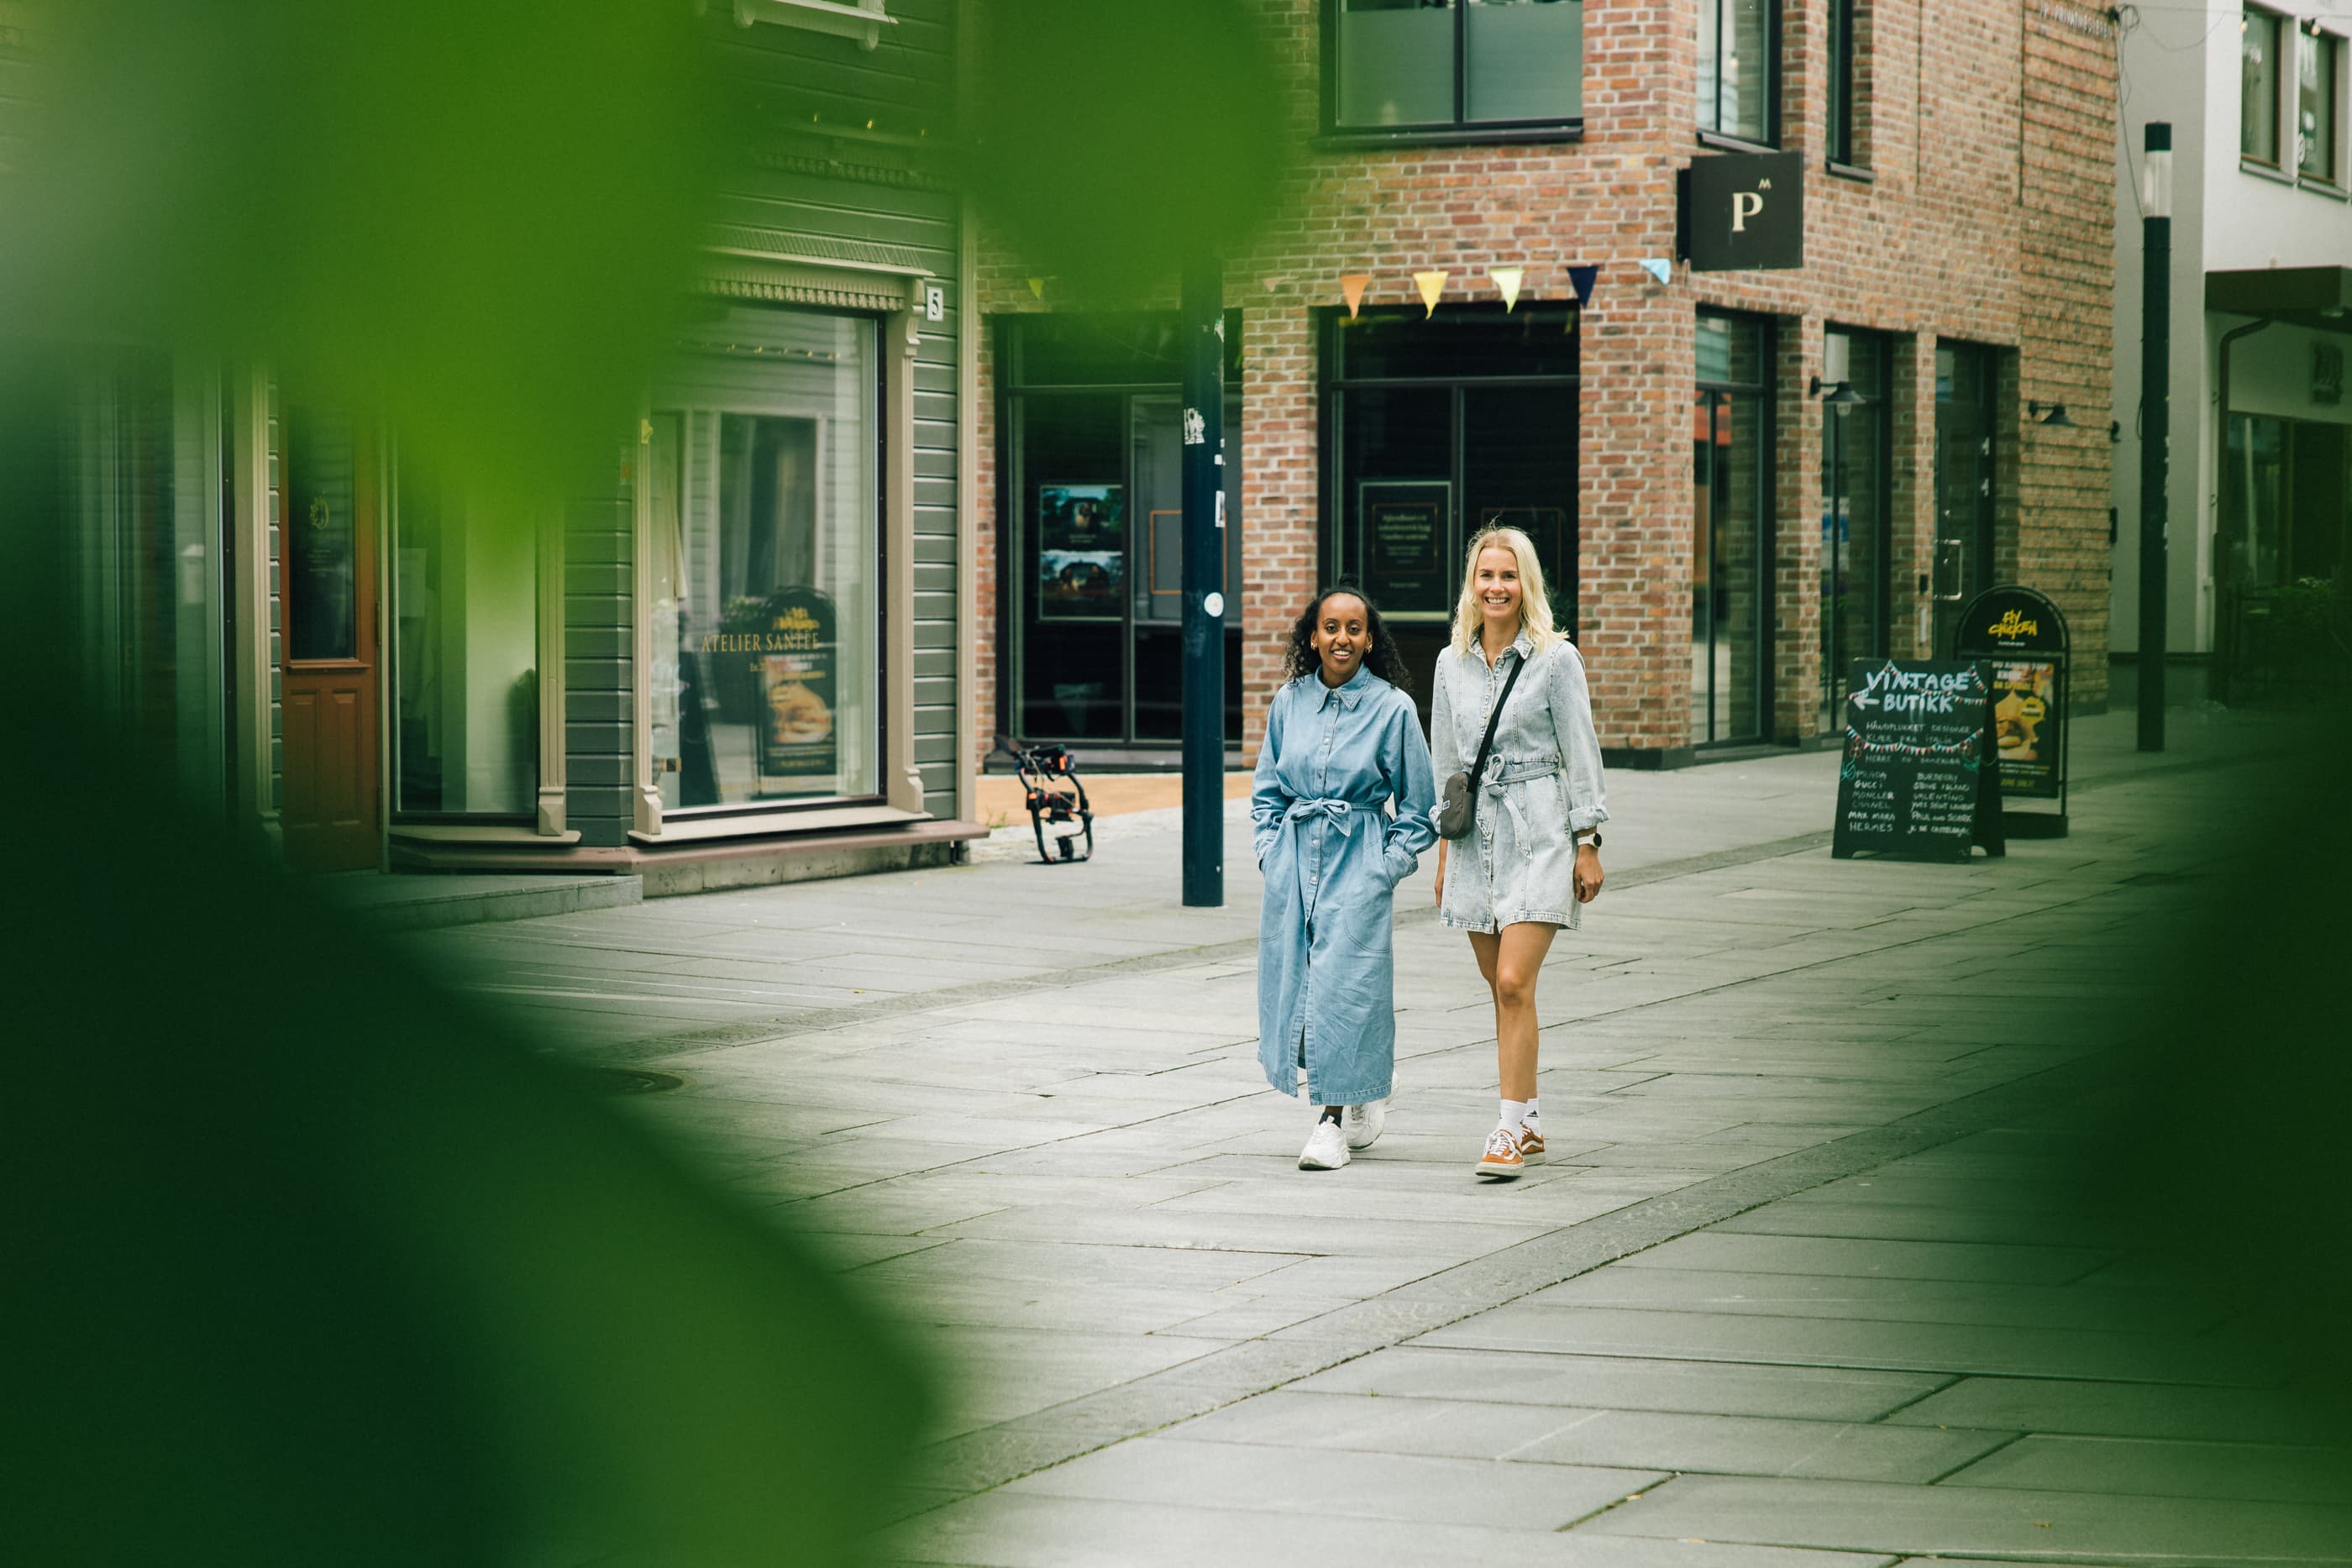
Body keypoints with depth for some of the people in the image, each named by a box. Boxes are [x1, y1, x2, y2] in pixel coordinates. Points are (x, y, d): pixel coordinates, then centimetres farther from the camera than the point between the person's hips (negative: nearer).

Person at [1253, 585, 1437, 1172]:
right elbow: (1267, 791, 16)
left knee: (1344, 985, -8)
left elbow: (1418, 807, 1)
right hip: (1293, 862, 4)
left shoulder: (1392, 707, -4)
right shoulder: (1289, 703, 6)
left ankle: (1333, 1122, 1)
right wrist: (1272, 852, 5)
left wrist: (1388, 866, -6)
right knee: (1292, 981, 6)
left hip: (1359, 864, -4)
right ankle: (1366, 1085, 30)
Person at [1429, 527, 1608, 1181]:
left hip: (1538, 832, -5)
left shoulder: (1556, 659, -4)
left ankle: (1510, 1131, -14)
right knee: (1502, 991, 9)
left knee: (1514, 984, -14)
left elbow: (1581, 753, -2)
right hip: (1476, 835, 5)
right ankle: (1529, 1126, 18)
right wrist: (1444, 850, 15)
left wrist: (1587, 843, -6)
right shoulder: (1452, 663, 10)